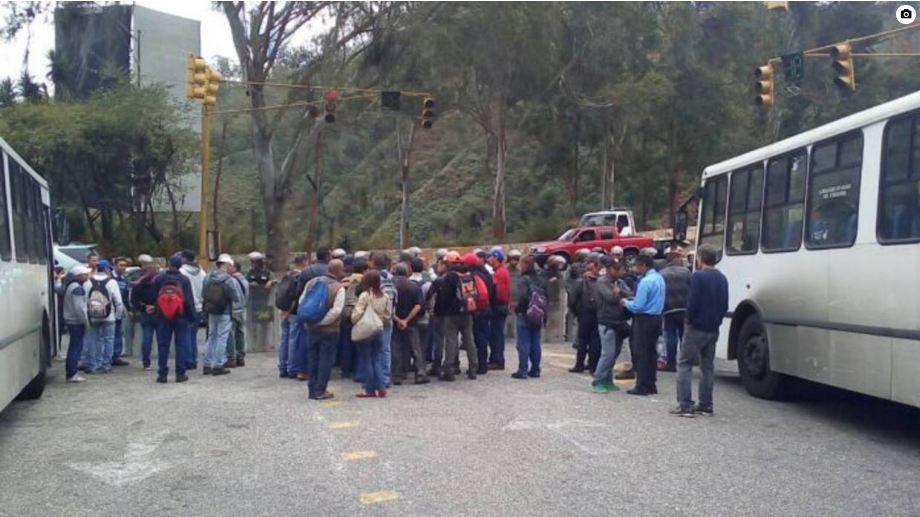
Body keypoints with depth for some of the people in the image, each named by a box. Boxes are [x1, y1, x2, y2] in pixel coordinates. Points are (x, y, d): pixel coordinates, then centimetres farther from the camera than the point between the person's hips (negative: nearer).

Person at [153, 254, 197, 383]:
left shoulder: (159, 278, -3)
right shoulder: (184, 279, -8)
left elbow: (154, 297, 3)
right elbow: (189, 300, -8)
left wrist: (156, 312, 16)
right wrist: (193, 317, -1)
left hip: (163, 317, 2)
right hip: (181, 317, -2)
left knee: (163, 345, 8)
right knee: (182, 345, 5)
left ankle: (162, 374, 9)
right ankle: (180, 373, 4)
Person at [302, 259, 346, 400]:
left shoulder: (311, 282, 3)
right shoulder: (339, 288, -13)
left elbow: (302, 303, 6)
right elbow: (336, 310, -22)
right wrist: (321, 321, -15)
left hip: (311, 327, 5)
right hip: (329, 330, -5)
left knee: (312, 358, 15)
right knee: (325, 360, 5)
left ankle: (312, 389, 21)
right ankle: (320, 391, 7)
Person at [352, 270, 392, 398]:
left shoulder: (365, 295, -14)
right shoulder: (385, 296, 3)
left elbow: (357, 313, -17)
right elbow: (388, 314, 8)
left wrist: (354, 321, 1)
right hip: (379, 330, 5)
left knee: (366, 361, 4)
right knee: (377, 360, 13)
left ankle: (370, 389, 6)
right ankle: (381, 387, 7)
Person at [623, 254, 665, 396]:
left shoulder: (646, 281, -20)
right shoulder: (660, 278, 9)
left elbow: (637, 306, -20)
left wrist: (626, 302, -3)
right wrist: (635, 299, 14)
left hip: (644, 320, -9)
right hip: (656, 318, 9)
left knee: (641, 353, -2)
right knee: (651, 352, 14)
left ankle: (642, 387, 0)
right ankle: (651, 385, 19)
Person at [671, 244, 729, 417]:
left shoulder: (698, 276, -15)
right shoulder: (722, 278, 9)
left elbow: (692, 302, -19)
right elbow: (725, 305, 11)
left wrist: (689, 318, -3)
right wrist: (716, 318, 15)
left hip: (697, 328, -7)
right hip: (714, 329, 7)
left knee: (684, 364, 0)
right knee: (708, 367, 13)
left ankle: (685, 405, -6)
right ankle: (705, 405, 15)